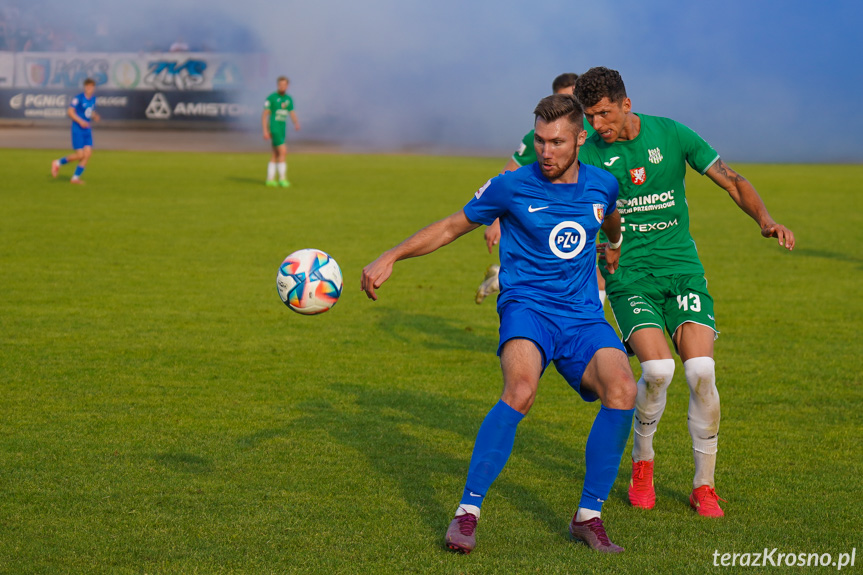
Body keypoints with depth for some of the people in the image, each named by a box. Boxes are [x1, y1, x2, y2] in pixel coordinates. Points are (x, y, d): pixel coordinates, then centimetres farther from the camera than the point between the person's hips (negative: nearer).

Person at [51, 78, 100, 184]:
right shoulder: (78, 98, -13)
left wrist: (95, 117, 1)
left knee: (88, 153, -4)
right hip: (77, 129, -7)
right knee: (80, 155, -9)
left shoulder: (93, 98, 8)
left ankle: (75, 177, 5)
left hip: (87, 129, 7)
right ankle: (58, 163, 14)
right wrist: (80, 121, -22)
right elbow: (70, 111, -13)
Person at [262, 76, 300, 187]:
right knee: (283, 152, -15)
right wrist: (265, 131, -16)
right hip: (274, 128, -7)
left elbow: (292, 114, 8)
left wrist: (296, 124, -14)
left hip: (282, 128, 7)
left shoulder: (288, 99, 11)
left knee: (276, 155, 9)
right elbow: (264, 115, -9)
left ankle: (270, 179, 15)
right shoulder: (271, 98, -9)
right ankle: (283, 178, -11)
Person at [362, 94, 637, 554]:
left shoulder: (602, 186, 6)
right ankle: (467, 511, -23)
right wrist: (389, 258, -1)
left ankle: (588, 516, -9)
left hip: (584, 316, 4)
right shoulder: (511, 187, -3)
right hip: (526, 308, -4)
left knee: (622, 391, -24)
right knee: (520, 390, -34)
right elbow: (452, 227, 7)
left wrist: (613, 247, 49)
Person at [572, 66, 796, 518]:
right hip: (628, 274, -1)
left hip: (682, 268, 1)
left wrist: (765, 220, -17)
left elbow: (733, 183, 0)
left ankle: (704, 486, 0)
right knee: (658, 368, -23)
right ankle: (642, 463, 6)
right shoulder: (589, 154, -3)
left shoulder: (672, 134, -2)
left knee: (701, 370, -16)